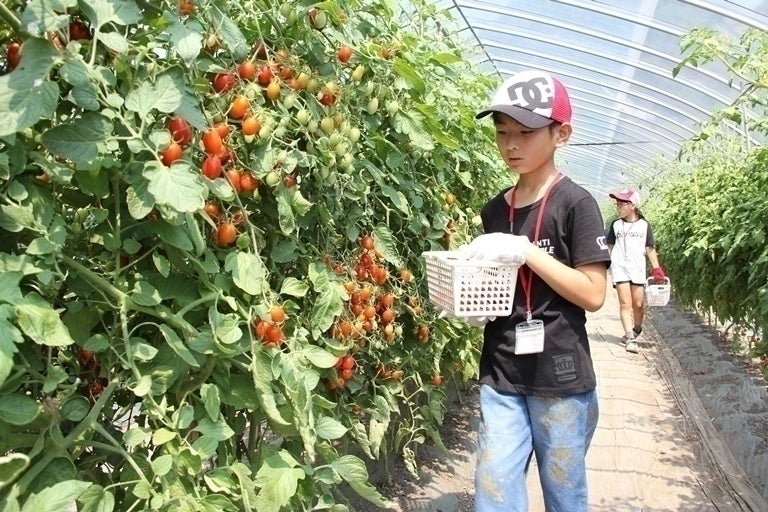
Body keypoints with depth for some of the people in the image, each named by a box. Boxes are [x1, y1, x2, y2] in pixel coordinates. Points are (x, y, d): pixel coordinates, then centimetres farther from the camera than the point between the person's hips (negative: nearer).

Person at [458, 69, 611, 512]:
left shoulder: (575, 203, -9)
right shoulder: (495, 210, 8)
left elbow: (593, 294, -13)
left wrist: (527, 251, -20)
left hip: (560, 379, -4)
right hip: (500, 378, 4)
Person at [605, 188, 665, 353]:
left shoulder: (644, 225, 6)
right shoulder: (616, 225, 9)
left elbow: (650, 248, 6)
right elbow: (609, 247, 13)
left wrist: (657, 268, -2)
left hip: (638, 269, 0)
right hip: (619, 268, 0)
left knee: (638, 304, 4)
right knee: (625, 303, -9)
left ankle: (636, 330, 30)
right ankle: (630, 338, -10)